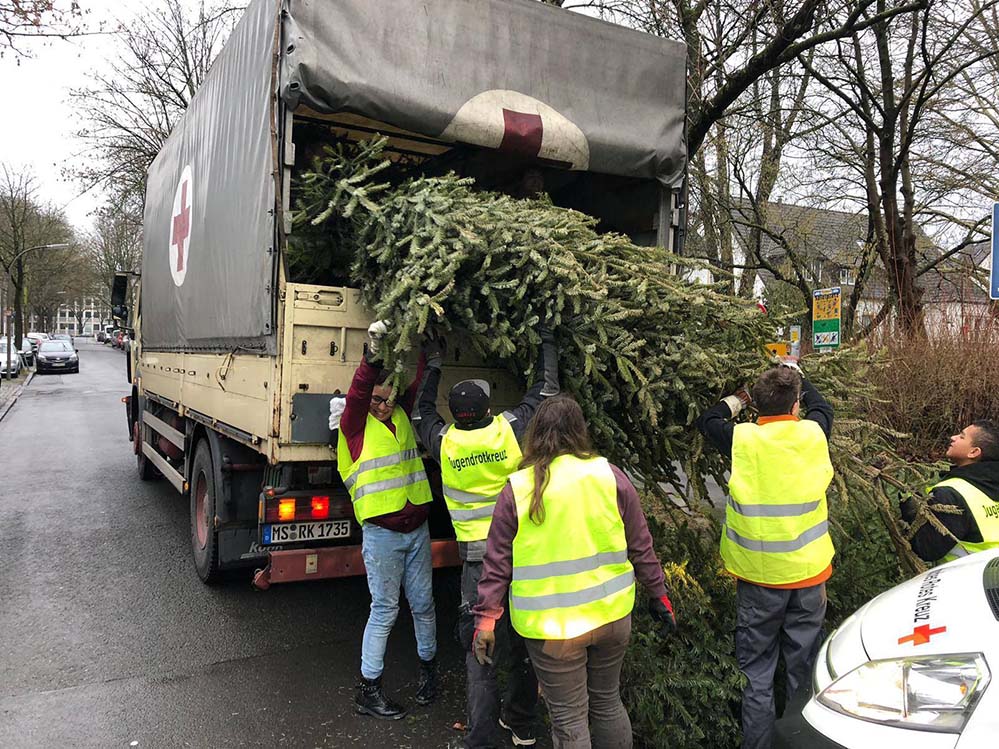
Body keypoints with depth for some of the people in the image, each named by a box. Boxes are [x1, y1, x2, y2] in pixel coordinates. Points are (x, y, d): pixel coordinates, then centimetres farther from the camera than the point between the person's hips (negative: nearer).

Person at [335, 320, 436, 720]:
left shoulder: (402, 417, 7)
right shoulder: (355, 425, -7)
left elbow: (418, 382, 0)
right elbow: (357, 393, -24)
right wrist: (372, 355, -37)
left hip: (417, 530, 5)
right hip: (381, 533, -5)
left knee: (423, 603, 15)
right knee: (384, 609, 2)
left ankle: (428, 667, 35)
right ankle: (368, 690, 16)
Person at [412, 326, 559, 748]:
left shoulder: (445, 443, -5)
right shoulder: (511, 429, -8)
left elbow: (422, 414, 18)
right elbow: (546, 390, 5)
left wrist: (433, 365, 25)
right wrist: (547, 341, 17)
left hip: (479, 560, -1)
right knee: (522, 644, 17)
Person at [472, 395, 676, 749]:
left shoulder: (517, 489, -8)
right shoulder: (610, 476, -5)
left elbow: (497, 561, -6)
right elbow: (640, 545, 1)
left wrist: (486, 616, 1)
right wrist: (658, 593, 13)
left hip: (551, 627, -2)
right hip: (612, 614, 3)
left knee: (569, 719, 12)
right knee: (608, 703, 23)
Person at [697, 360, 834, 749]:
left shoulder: (741, 439, -11)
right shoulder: (813, 433, -5)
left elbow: (706, 420, 11)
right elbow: (822, 407, 19)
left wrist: (738, 399, 24)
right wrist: (795, 371, 33)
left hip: (758, 576, -2)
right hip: (808, 572, 2)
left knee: (757, 672, 8)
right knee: (804, 668, 14)